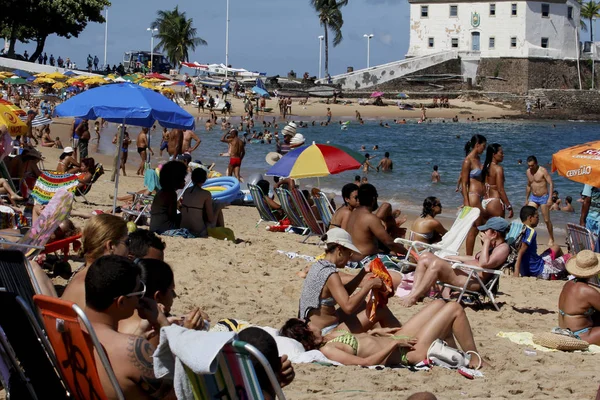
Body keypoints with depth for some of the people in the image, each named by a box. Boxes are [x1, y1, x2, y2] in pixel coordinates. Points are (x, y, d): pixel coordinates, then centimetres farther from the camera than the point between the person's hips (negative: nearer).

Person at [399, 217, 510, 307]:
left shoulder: (503, 248, -6)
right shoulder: (492, 246, 24)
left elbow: (484, 264, -21)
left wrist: (486, 242, -13)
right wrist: (453, 257, 34)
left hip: (473, 280, -11)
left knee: (436, 264, -29)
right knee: (425, 257, 3)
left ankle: (413, 298, -27)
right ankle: (413, 292, -14)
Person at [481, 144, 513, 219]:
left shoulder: (485, 167, 11)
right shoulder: (498, 168, -11)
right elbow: (500, 190, -15)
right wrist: (509, 207, -12)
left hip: (484, 202, 8)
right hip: (495, 202, -8)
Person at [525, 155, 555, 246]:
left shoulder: (543, 171, -12)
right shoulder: (528, 172, 7)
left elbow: (551, 184, -15)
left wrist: (550, 198, -22)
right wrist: (526, 199, 20)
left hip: (543, 197, -6)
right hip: (533, 198, 6)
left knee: (546, 220, 1)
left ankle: (551, 239, 14)